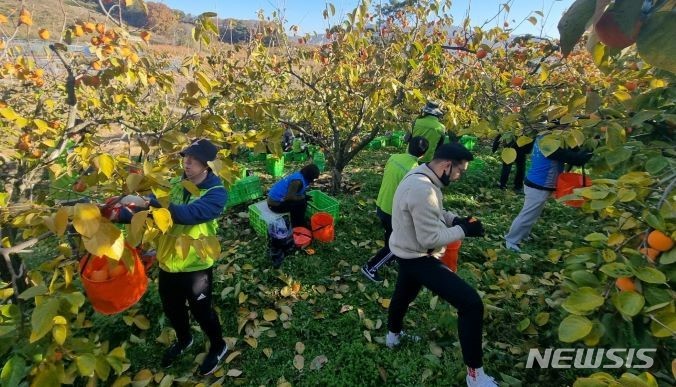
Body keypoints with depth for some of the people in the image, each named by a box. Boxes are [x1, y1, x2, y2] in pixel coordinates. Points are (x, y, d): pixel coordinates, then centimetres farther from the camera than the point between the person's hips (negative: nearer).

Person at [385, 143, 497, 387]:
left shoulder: (420, 175, 0)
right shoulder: (423, 190, -33)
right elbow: (430, 239, -28)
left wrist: (455, 219, -1)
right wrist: (463, 230, -16)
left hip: (408, 251, 11)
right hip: (417, 257, -11)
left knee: (404, 293, 32)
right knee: (471, 303, -10)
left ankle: (393, 336, 60)